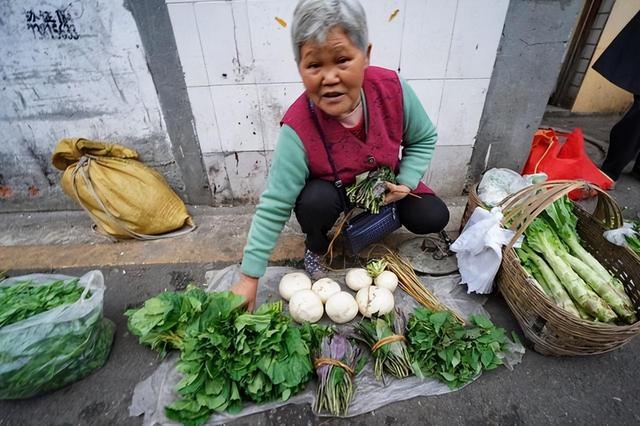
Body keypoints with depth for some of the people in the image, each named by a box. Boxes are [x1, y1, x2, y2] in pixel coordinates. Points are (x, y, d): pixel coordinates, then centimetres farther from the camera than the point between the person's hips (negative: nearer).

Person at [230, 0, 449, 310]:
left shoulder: (392, 89, -25)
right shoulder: (297, 131, -34)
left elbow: (424, 138, -5)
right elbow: (273, 208, -30)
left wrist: (407, 182, -19)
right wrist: (249, 277, -28)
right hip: (330, 192, -3)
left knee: (433, 218, -11)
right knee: (315, 199, -35)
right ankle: (315, 248, 1)